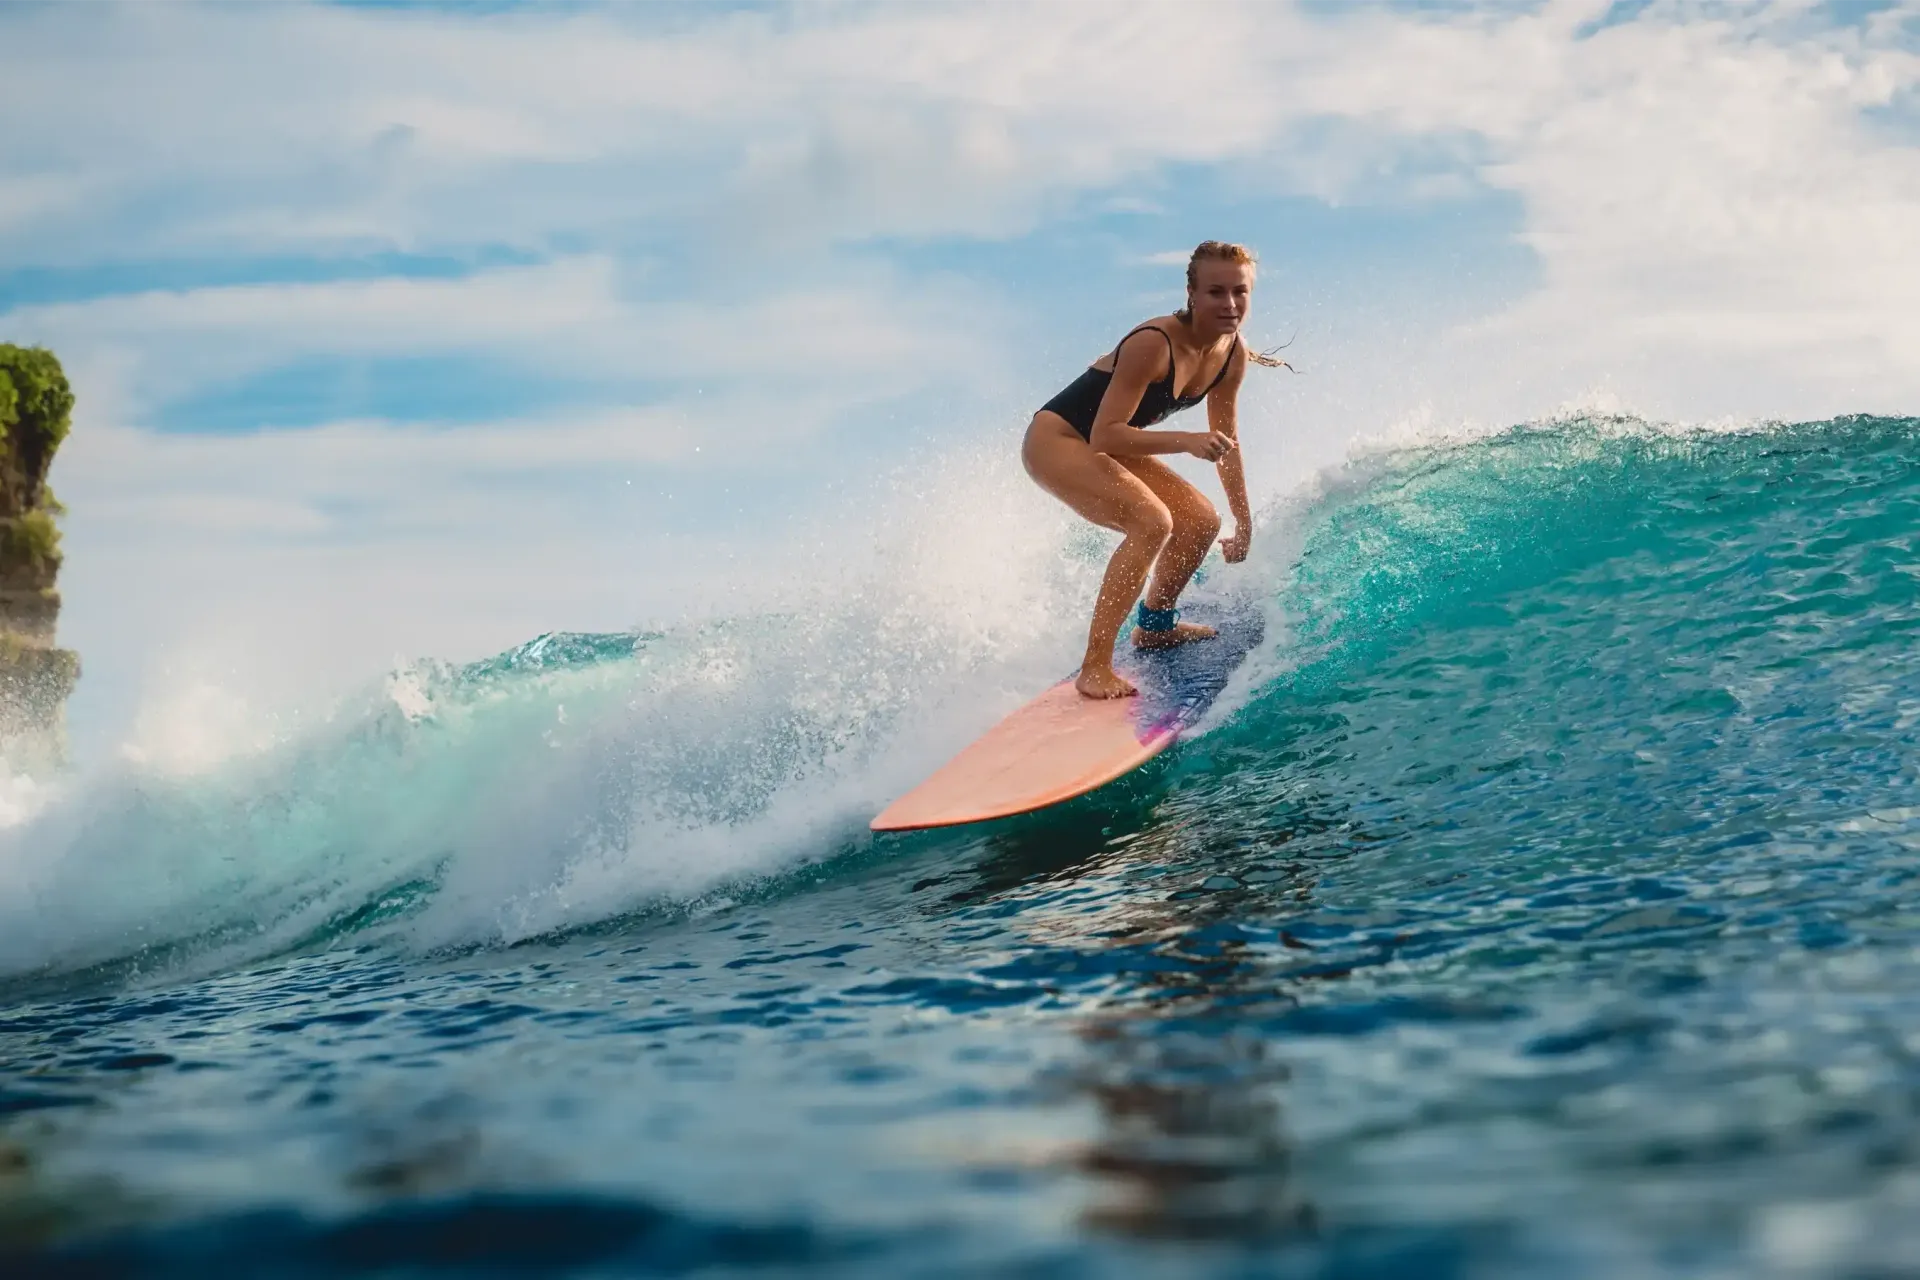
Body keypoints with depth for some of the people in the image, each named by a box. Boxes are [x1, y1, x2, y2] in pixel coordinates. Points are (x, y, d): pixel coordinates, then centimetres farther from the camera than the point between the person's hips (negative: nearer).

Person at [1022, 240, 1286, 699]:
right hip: (1056, 440, -9)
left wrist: (1244, 523, 13)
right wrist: (1186, 441, -40)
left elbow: (1225, 441, 9)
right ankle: (1094, 668, -27)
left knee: (1202, 522, 8)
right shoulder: (1153, 344, -30)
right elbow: (1104, 437, -30)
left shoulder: (1233, 355, -5)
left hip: (1110, 444, 9)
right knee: (1152, 522, -28)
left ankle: (1155, 626, 33)